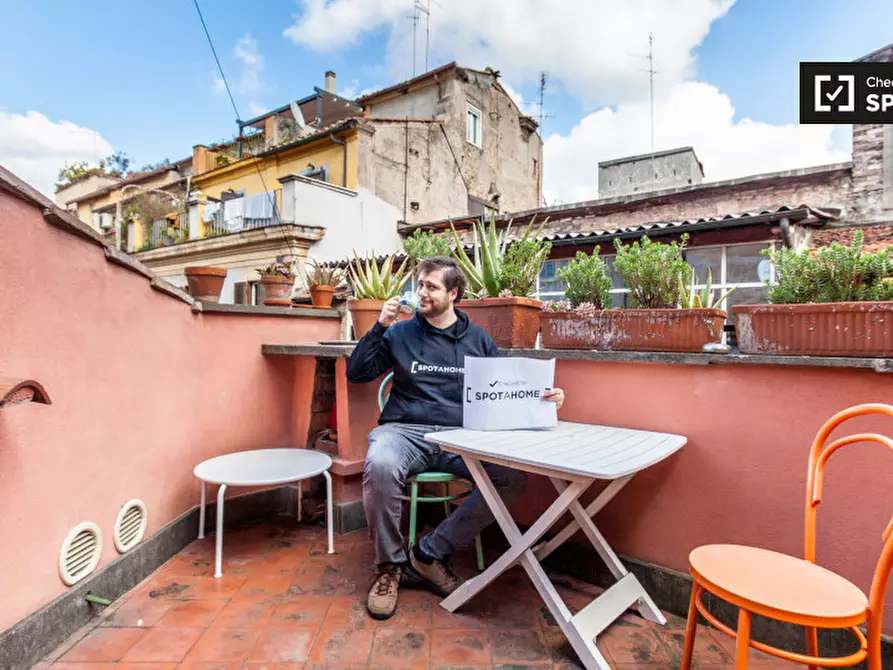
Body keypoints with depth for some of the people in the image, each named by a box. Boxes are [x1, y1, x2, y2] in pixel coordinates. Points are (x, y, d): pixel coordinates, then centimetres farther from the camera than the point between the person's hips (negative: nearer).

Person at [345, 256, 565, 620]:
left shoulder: (478, 339, 14)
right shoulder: (400, 333, 10)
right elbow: (356, 373, 6)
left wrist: (543, 397, -5)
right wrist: (380, 327, -4)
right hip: (405, 430, -1)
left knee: (512, 475, -23)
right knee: (380, 466, -35)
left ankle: (431, 553, -6)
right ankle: (389, 565, -6)